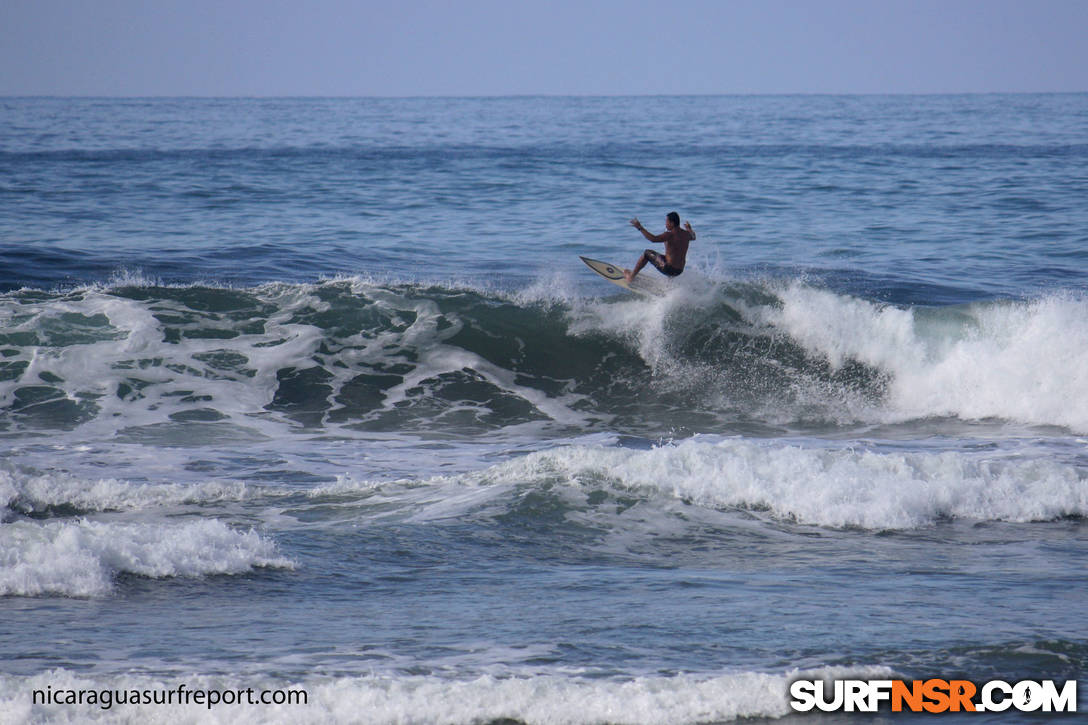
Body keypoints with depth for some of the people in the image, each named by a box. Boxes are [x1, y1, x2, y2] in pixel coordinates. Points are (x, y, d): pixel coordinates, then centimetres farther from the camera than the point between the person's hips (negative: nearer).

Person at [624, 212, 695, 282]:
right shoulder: (686, 234, 3)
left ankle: (631, 276, 19)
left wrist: (640, 228, -25)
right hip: (679, 271, 7)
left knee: (647, 253, 11)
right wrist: (689, 229, 48)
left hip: (669, 270, -7)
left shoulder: (670, 235, -20)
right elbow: (693, 237, 27)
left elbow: (653, 239, -32)